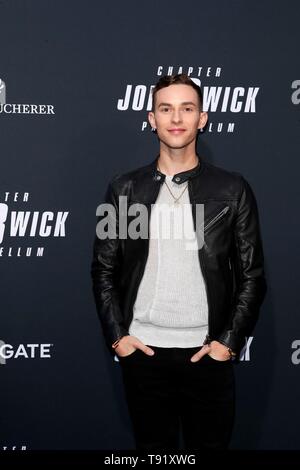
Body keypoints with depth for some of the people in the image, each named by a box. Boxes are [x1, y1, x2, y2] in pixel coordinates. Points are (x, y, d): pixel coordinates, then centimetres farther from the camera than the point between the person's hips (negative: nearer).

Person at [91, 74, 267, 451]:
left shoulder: (232, 190, 0)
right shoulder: (124, 189, 3)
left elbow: (252, 275, 2)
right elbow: (103, 270, 7)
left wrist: (230, 341, -6)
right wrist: (116, 336, -2)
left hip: (209, 354, -1)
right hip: (142, 351, 1)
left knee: (211, 445, 7)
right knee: (153, 448, 11)